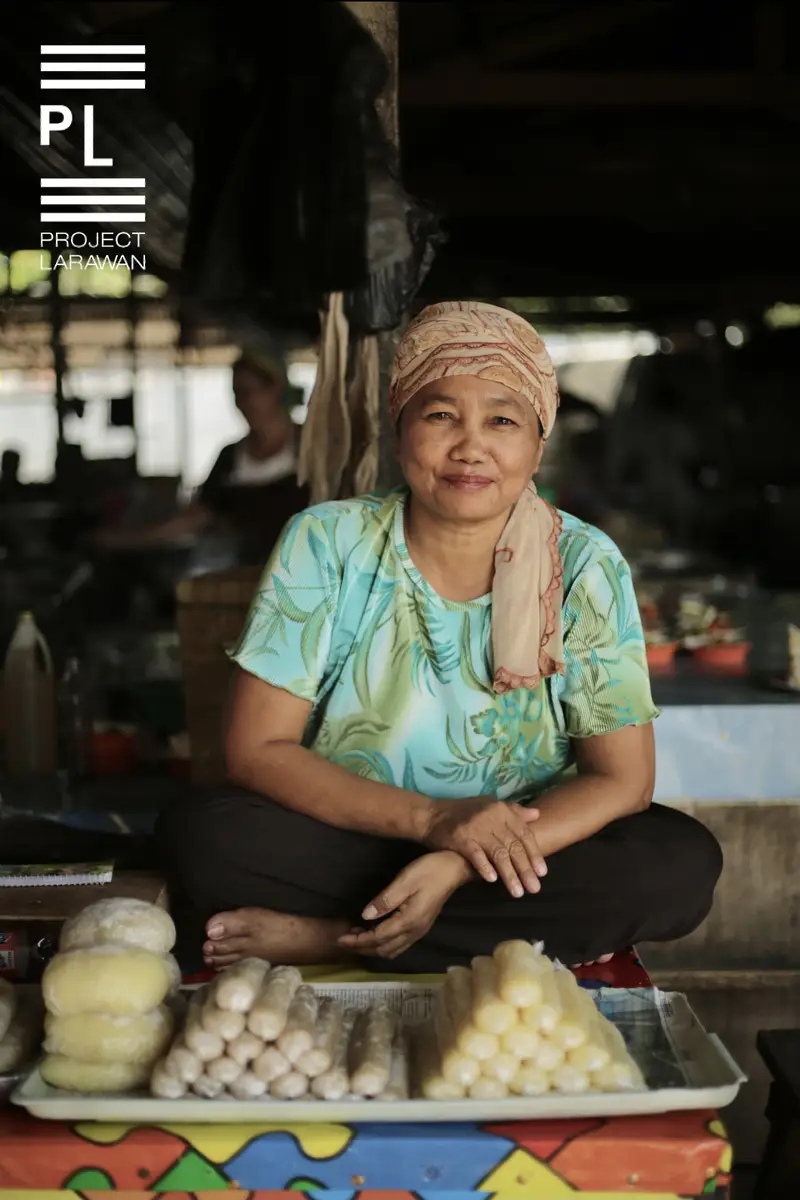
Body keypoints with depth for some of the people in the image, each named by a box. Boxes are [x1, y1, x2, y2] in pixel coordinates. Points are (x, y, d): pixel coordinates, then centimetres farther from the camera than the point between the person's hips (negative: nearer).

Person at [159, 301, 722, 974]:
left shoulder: (584, 569, -7)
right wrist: (431, 818, -24)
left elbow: (621, 780, -9)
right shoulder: (325, 544, -7)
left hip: (526, 854, 2)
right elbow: (258, 750, -10)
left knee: (683, 862, -27)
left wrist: (458, 866, -24)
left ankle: (320, 935, -21)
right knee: (199, 835, -27)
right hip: (342, 838, -1)